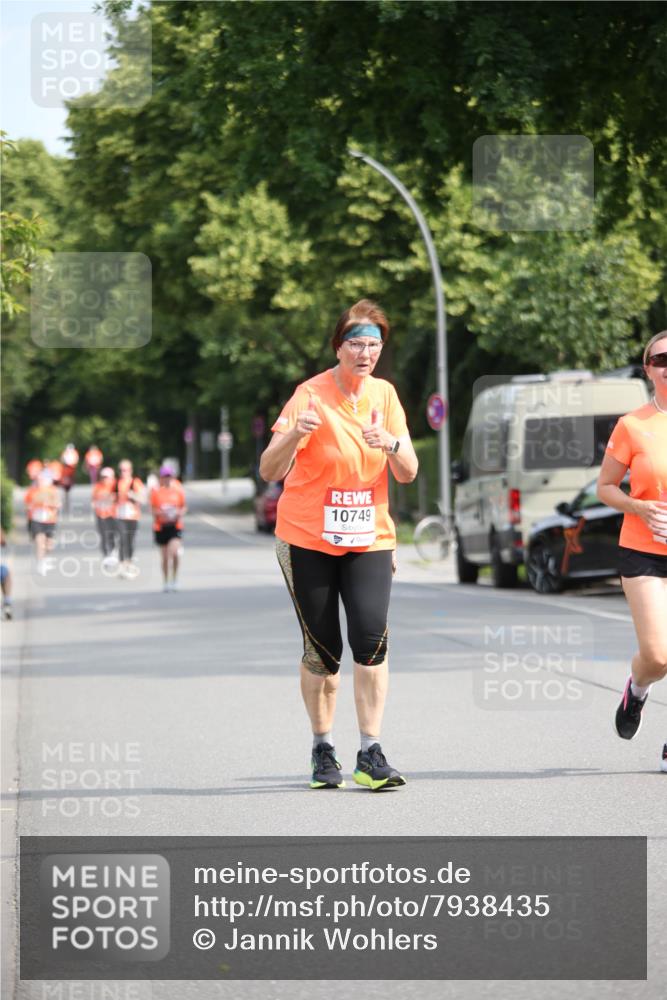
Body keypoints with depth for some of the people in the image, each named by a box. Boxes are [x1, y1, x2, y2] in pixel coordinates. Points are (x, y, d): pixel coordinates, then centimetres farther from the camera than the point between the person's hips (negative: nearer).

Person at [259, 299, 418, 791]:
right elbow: (269, 471, -17)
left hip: (369, 538, 3)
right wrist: (295, 434, -36)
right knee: (322, 650, 1)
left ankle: (371, 755, -12)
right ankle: (323, 749, 18)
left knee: (371, 637, -14)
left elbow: (408, 473, 2)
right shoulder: (312, 396, -10)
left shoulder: (384, 394, 3)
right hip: (308, 541, -2)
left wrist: (391, 443, -20)